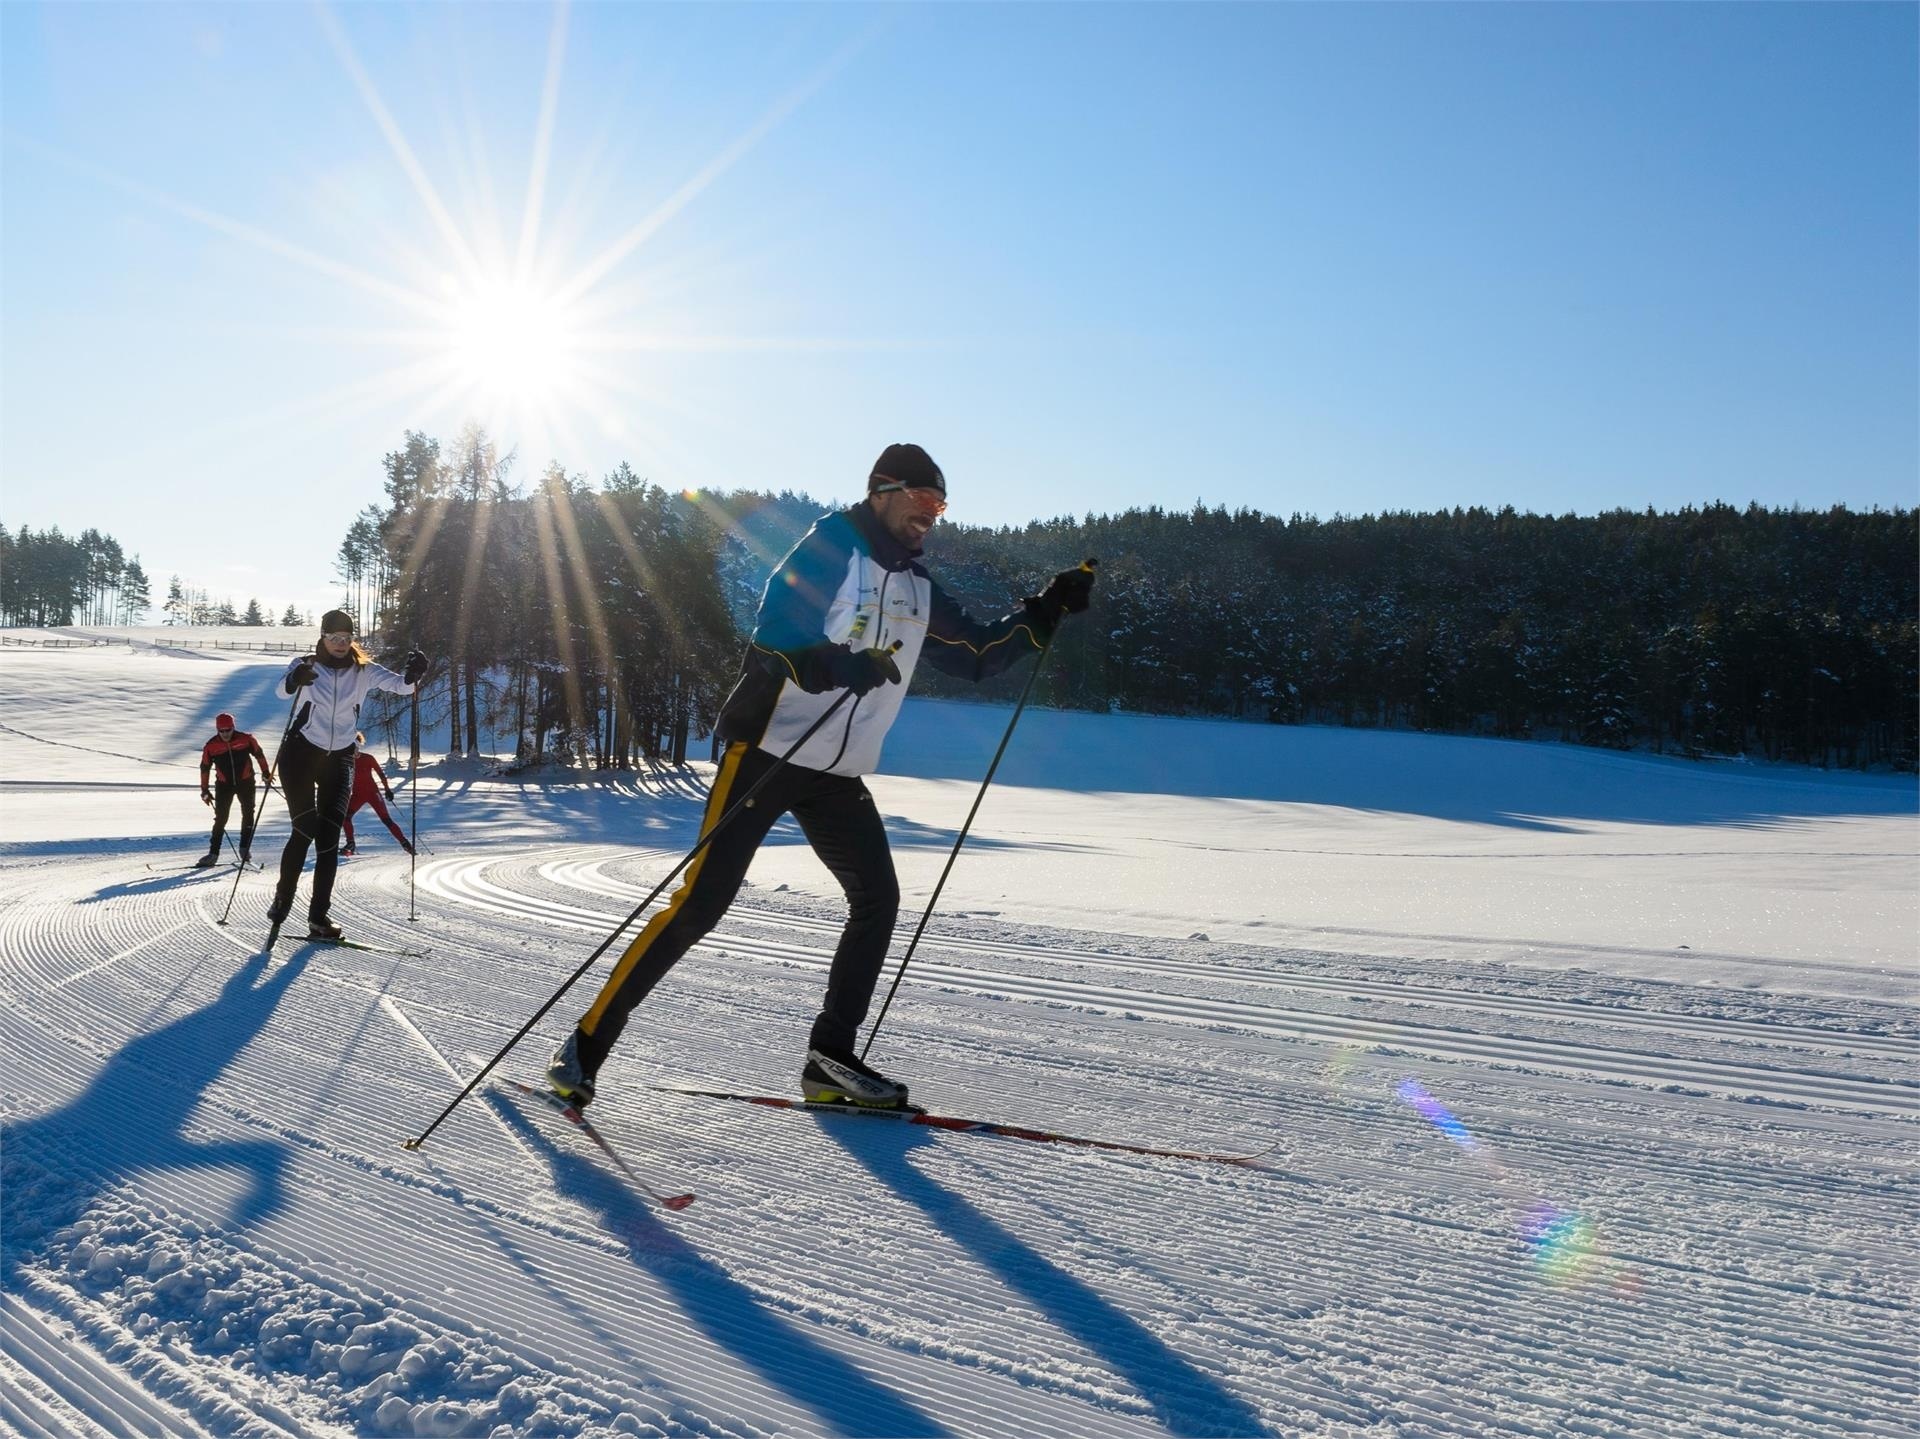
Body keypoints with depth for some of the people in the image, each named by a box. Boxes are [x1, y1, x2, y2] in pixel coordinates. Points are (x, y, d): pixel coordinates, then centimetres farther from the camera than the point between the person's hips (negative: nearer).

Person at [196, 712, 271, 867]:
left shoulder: (246, 739, -13)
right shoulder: (211, 746, -10)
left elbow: (258, 754, 3)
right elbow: (205, 768, 1)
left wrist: (266, 773, 9)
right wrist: (204, 791, 2)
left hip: (246, 781, 0)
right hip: (224, 784, 0)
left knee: (248, 815, 3)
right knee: (220, 818, -5)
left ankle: (245, 848, 17)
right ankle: (213, 853, -1)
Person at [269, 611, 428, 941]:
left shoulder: (364, 671, 2)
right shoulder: (307, 665, -4)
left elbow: (399, 684, -12)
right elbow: (282, 689, -23)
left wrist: (412, 675, -36)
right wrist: (294, 681, -47)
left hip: (340, 758, 2)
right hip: (301, 753, -2)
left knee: (329, 836, -5)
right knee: (305, 829, -10)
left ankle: (319, 917, -4)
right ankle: (282, 899, 9)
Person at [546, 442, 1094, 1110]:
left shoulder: (918, 588, 13)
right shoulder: (829, 548, -8)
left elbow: (977, 655, 20)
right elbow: (771, 644, -17)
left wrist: (1045, 611, 10)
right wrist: (844, 667, -34)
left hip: (839, 776, 8)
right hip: (767, 750, -7)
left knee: (877, 898, 2)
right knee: (701, 903, -11)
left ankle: (830, 1059, 11)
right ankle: (588, 1041, -1)